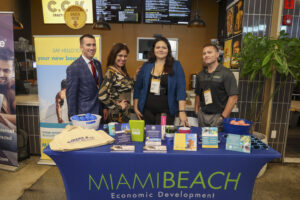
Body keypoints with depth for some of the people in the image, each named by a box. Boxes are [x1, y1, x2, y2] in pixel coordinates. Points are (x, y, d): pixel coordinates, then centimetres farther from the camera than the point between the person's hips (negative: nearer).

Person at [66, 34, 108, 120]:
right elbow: (71, 95, -13)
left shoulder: (97, 64, 6)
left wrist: (104, 107, 9)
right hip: (84, 114, -6)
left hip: (99, 112, 6)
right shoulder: (74, 68, -15)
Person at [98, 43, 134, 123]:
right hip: (118, 115, -8)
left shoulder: (122, 71, 7)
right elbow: (102, 95, -27)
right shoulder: (111, 72, -18)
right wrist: (118, 106, -15)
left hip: (125, 113, 8)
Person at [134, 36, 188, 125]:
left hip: (166, 111, -2)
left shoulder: (176, 66, 0)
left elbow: (181, 89, -7)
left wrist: (182, 111, -15)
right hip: (147, 111, 2)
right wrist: (135, 107, 7)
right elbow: (138, 87, 11)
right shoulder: (146, 66, 6)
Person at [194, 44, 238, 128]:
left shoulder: (226, 73, -8)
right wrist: (196, 112, 7)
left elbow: (233, 97, -13)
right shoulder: (200, 75, 8)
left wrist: (223, 117, -15)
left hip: (218, 116, -4)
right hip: (202, 115, 5)